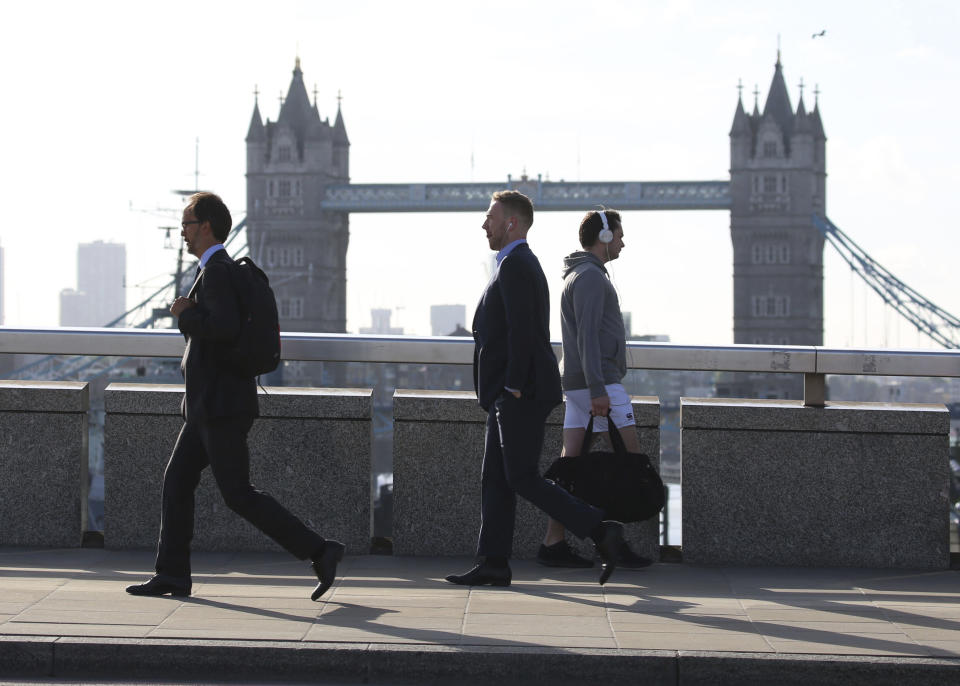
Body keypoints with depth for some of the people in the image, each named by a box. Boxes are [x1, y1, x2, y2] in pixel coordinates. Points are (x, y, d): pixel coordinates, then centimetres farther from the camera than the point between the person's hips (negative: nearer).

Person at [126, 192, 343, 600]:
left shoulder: (217, 271, -14)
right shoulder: (222, 270, 18)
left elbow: (226, 327, -28)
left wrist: (186, 314, -15)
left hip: (221, 405, -10)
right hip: (212, 405, 10)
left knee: (238, 495, -8)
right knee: (176, 481, 11)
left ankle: (319, 553, -8)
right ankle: (172, 574, 13)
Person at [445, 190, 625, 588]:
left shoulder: (515, 265, -14)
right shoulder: (521, 264, 19)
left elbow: (522, 332, -22)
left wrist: (513, 388, -21)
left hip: (520, 394, -10)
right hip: (510, 395, 10)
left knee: (522, 479, -9)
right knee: (496, 479, 8)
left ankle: (601, 532, -7)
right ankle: (493, 564, 8)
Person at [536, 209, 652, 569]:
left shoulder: (580, 276, 20)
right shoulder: (590, 276, -13)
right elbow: (587, 336, -21)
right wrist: (598, 391, -25)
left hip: (581, 383, 10)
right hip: (598, 381, -10)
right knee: (630, 456, -5)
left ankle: (553, 543, 1)